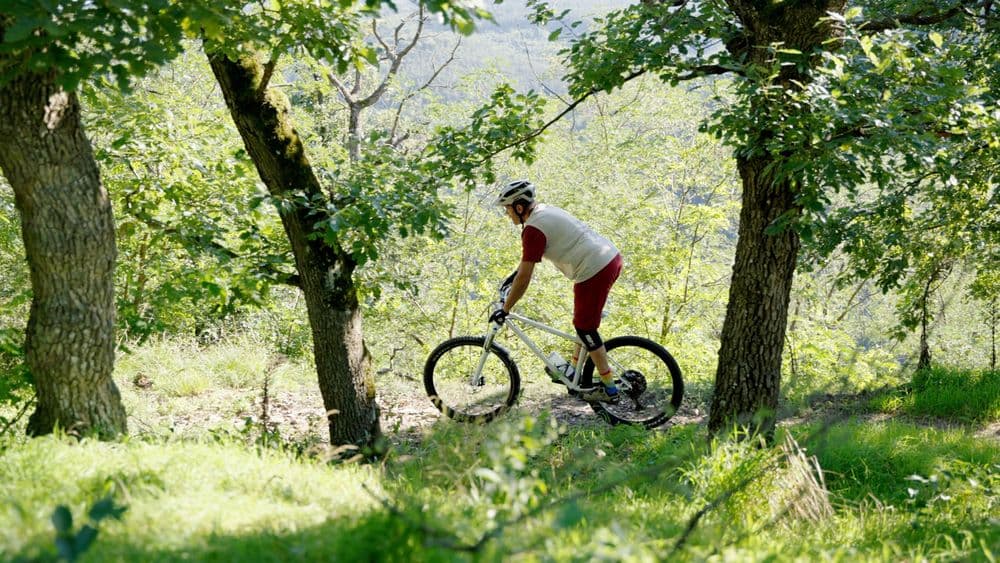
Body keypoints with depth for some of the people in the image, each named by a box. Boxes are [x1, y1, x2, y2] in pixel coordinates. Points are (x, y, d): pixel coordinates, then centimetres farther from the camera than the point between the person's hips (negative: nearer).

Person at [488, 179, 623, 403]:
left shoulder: (533, 229, -14)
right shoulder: (545, 211, 16)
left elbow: (524, 277, -14)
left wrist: (505, 309, -6)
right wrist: (513, 277, 40)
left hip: (595, 271, -10)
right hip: (612, 258, 10)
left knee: (585, 328, 2)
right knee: (584, 322, 23)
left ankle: (609, 389, 6)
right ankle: (574, 372, 35)